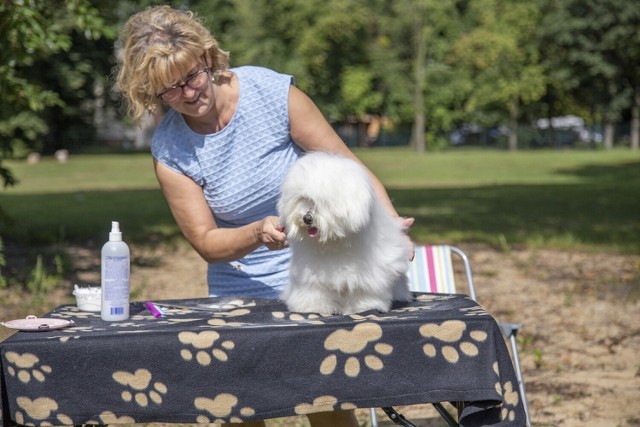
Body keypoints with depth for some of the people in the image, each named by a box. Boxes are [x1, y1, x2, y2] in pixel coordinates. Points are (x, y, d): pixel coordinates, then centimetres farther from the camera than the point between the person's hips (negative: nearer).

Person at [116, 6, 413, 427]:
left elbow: (347, 165, -10)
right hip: (241, 293, 2)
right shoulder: (168, 150, -8)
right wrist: (258, 233, -28)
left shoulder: (272, 92, -14)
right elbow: (206, 241, -8)